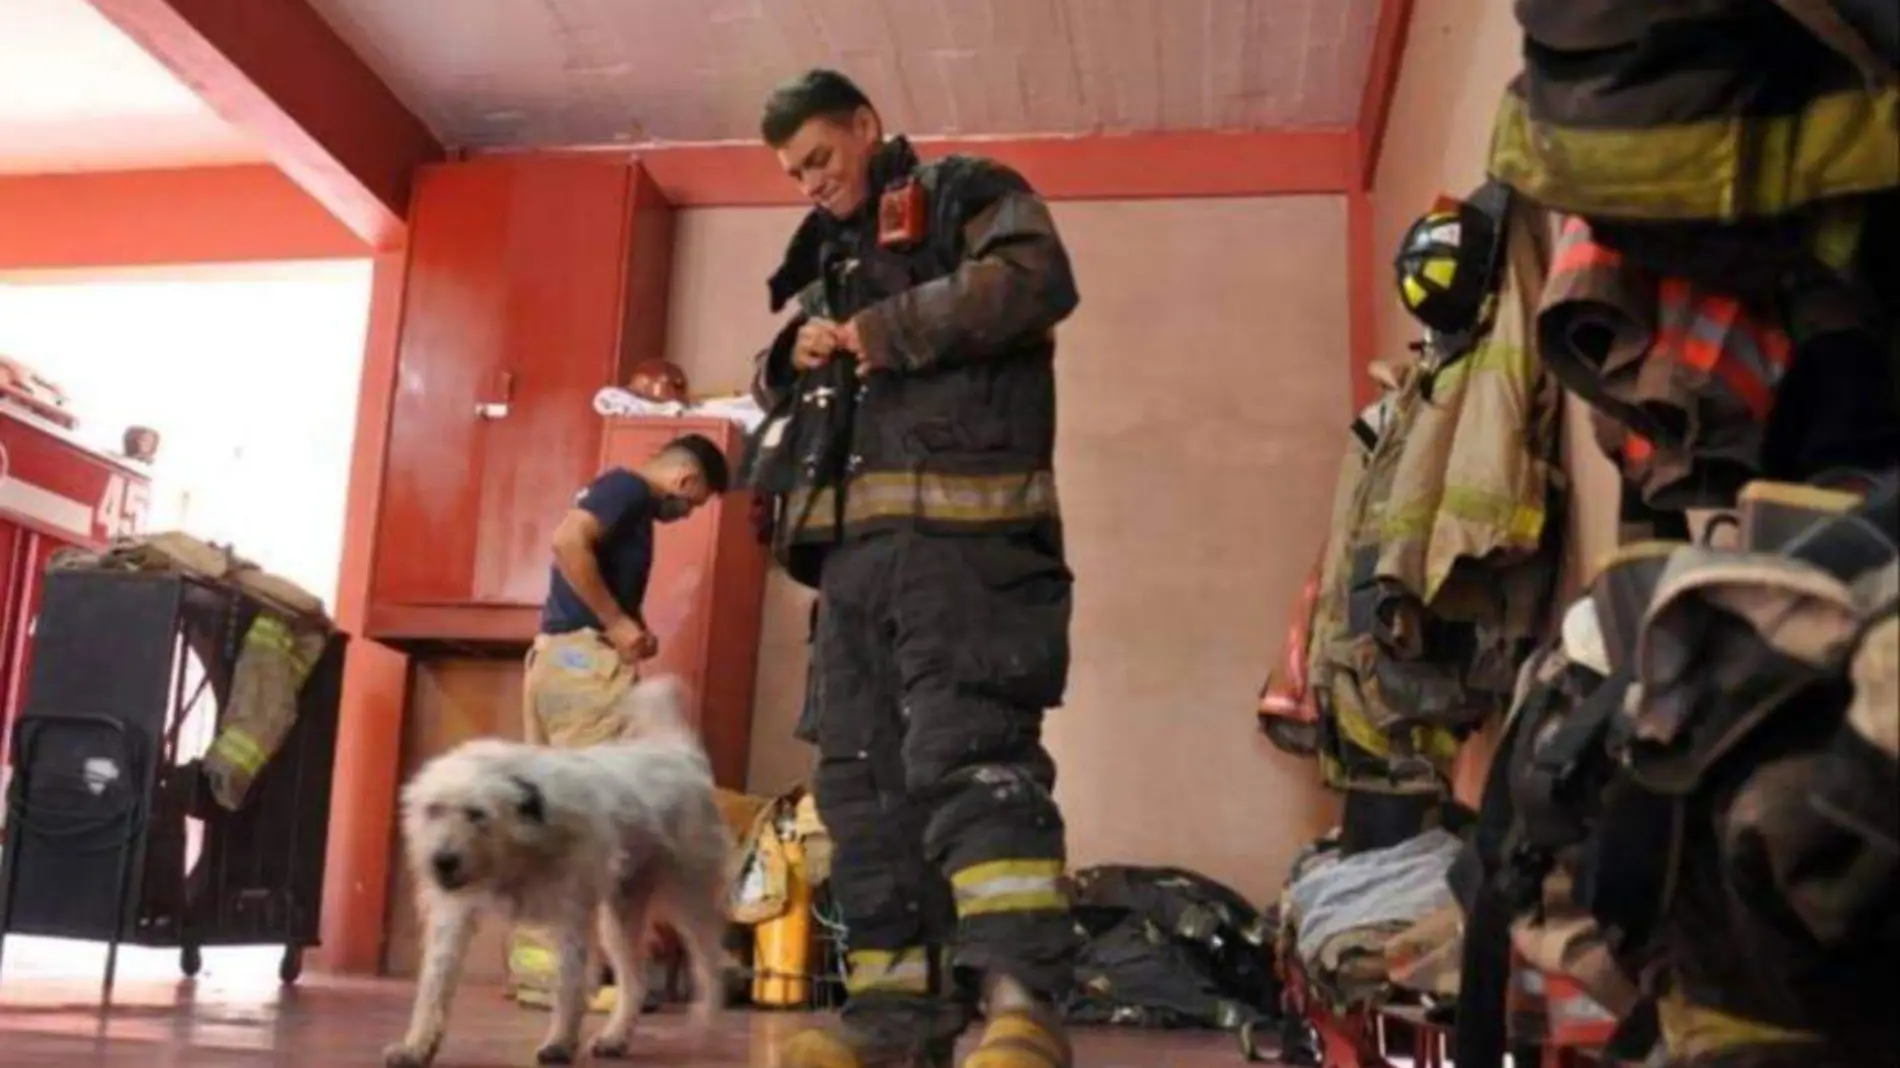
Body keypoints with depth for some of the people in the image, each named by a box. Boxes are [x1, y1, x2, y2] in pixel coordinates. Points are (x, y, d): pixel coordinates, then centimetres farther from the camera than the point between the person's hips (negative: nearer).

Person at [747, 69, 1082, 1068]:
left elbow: (1034, 277, -12)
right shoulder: (831, 258, 31)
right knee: (862, 772, 3)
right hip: (855, 540, 8)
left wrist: (889, 331, -8)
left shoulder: (965, 194, 9)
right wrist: (794, 357, 8)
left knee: (965, 747, -21)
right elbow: (775, 389, 32)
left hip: (960, 526, -8)